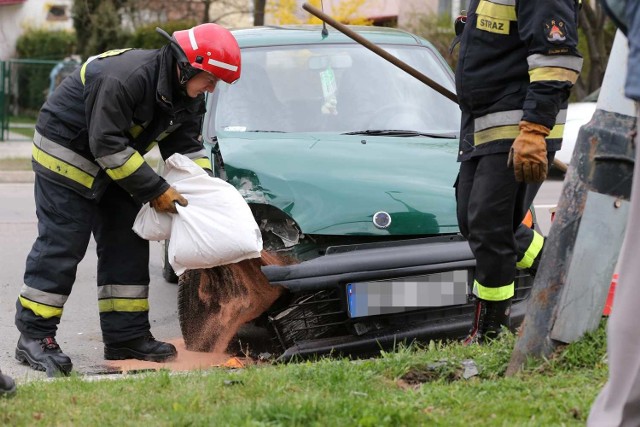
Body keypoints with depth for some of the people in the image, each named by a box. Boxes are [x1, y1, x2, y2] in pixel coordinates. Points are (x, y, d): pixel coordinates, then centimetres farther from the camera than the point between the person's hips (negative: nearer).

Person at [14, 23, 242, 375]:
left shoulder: (187, 95, -3)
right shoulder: (125, 78, -33)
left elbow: (186, 146, 5)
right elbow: (107, 145, -32)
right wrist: (155, 190, -29)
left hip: (114, 165, 9)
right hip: (66, 157, -9)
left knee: (127, 246, 5)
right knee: (61, 246, -10)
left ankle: (126, 336, 9)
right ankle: (34, 337, -4)